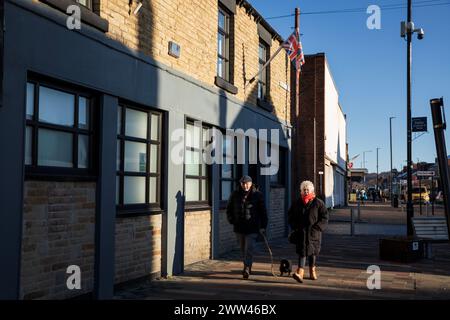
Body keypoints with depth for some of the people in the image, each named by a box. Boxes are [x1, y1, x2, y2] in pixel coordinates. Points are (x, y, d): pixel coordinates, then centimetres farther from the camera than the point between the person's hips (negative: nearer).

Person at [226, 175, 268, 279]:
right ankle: (247, 267, 29)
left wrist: (263, 226, -2)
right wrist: (232, 220, 4)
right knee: (243, 248, 14)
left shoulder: (257, 195, -2)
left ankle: (247, 269, -10)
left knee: (249, 248, -11)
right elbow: (229, 209, 16)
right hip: (239, 227, 4)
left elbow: (263, 211, 2)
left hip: (252, 228, -4)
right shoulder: (235, 195, 4)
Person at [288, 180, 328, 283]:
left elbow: (325, 218, -1)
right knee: (303, 250, -10)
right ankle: (300, 272, -18)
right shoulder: (297, 203, 8)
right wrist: (295, 227, 3)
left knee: (313, 251, 10)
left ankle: (312, 271, 28)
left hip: (314, 233, 0)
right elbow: (290, 216, 17)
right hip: (301, 231, 0)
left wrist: (317, 228, -11)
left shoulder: (318, 203, 0)